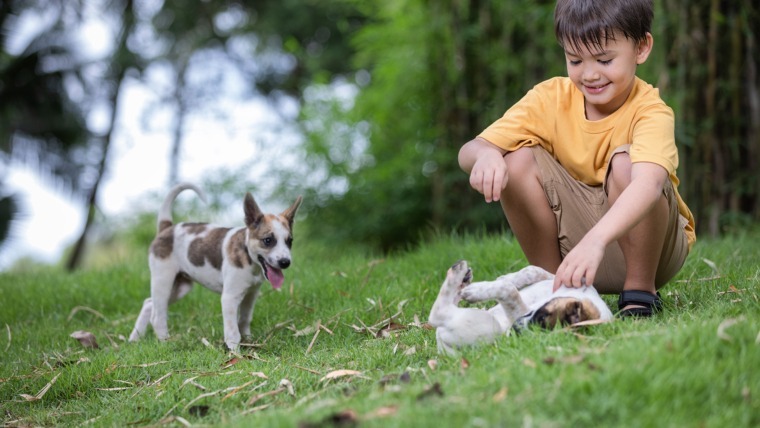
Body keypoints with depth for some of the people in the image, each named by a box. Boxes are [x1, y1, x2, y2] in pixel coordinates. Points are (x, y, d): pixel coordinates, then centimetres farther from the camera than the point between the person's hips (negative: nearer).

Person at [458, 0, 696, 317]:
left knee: (625, 162, -31)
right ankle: (551, 284, -5)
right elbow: (468, 151, -16)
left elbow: (649, 183, -44)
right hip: (574, 238, 4)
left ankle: (640, 290, -14)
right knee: (518, 160, -19)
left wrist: (595, 240, -61)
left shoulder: (650, 112, -22)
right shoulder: (551, 98, -10)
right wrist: (485, 154, -42)